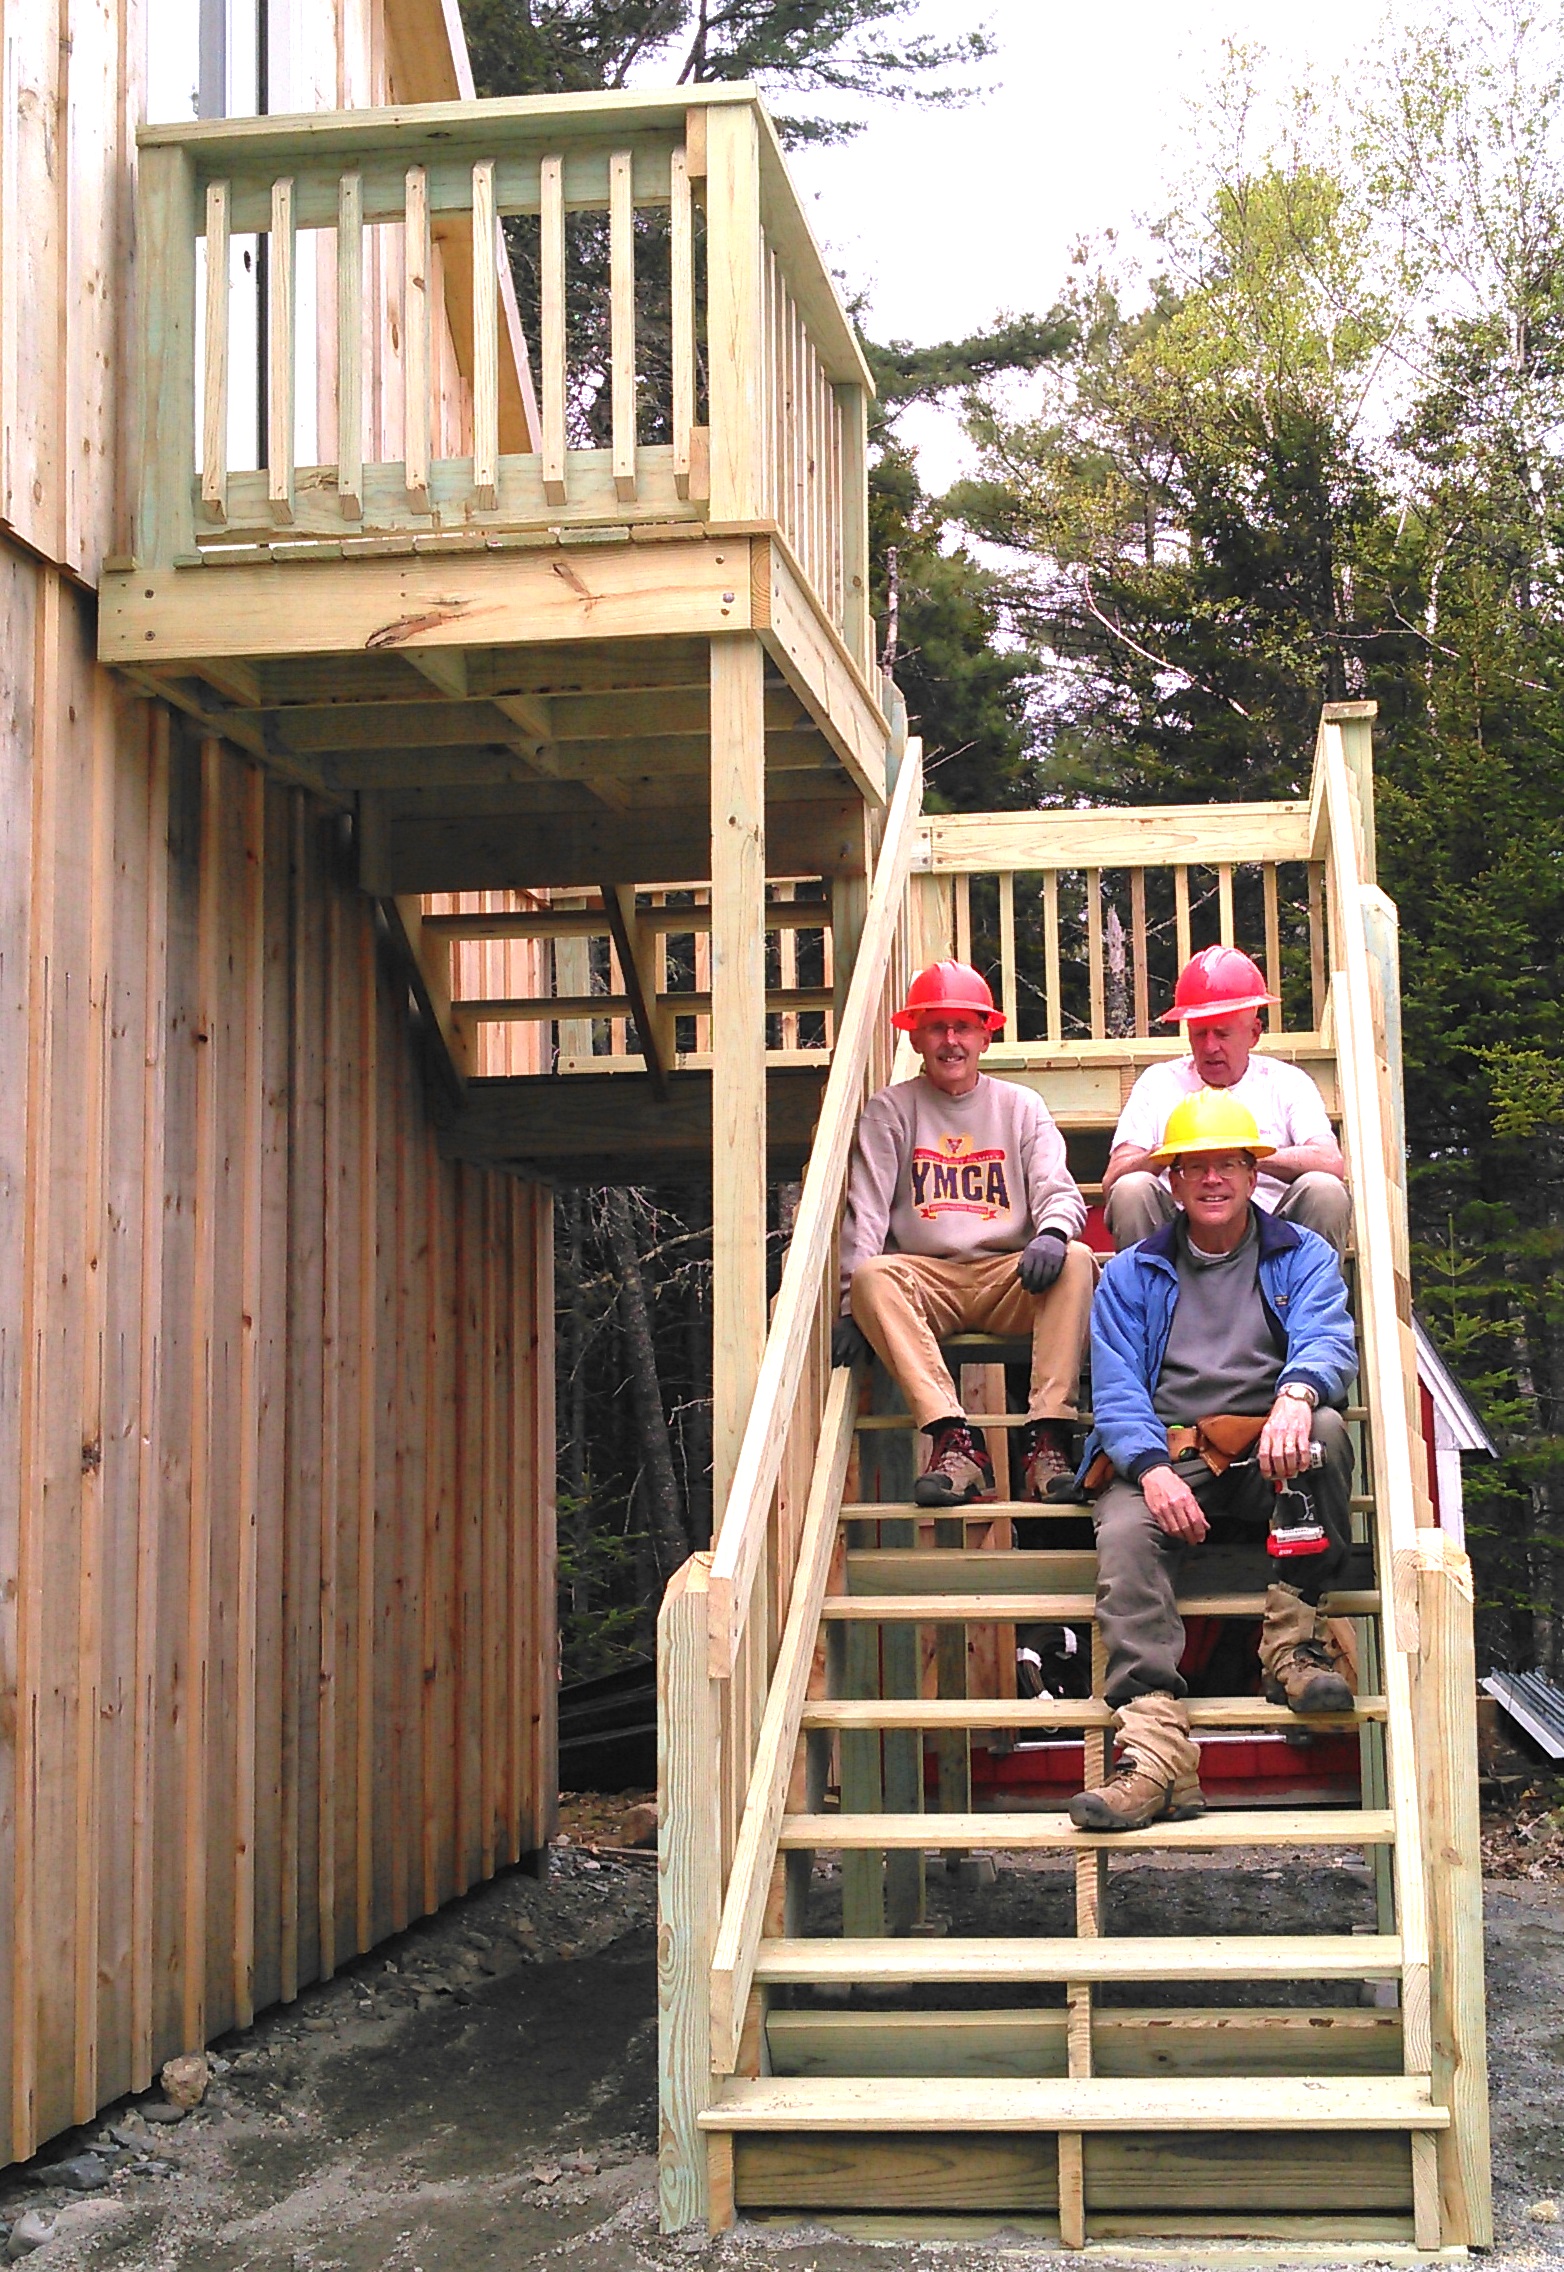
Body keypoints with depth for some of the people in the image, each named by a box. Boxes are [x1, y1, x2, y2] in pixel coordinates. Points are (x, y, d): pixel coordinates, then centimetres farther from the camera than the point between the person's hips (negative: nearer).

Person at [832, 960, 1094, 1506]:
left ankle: (1047, 1436, -35)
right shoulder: (889, 1111, 12)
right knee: (873, 1274, -33)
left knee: (1075, 1261, -29)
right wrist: (853, 1308, -10)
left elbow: (1059, 1191, 6)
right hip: (925, 1276, -1)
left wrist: (1053, 1232, -21)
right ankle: (955, 1440, -42)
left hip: (1011, 1277, 1)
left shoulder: (1021, 1105, 16)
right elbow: (865, 1212, 4)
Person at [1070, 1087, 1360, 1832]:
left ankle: (1293, 1644, -27)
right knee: (1125, 1534, -32)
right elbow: (1116, 1388, 3)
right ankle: (1155, 1749, -46)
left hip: (1270, 1462, 0)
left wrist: (1297, 1393, -31)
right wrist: (1154, 1470, -18)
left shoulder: (1303, 1257, 15)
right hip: (1165, 1458, 0)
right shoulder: (1131, 1275, 16)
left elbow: (1327, 1338, -5)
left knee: (1327, 1429, -32)